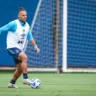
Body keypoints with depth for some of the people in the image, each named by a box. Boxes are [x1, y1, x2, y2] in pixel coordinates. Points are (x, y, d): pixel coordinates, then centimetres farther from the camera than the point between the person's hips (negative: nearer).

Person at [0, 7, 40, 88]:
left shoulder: (27, 25, 7)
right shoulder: (14, 24, -14)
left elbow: (30, 37, 18)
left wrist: (35, 45, 7)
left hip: (20, 49, 8)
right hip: (12, 47, -8)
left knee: (20, 69, 9)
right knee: (24, 57, -30)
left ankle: (12, 83, 26)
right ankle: (25, 78, -29)